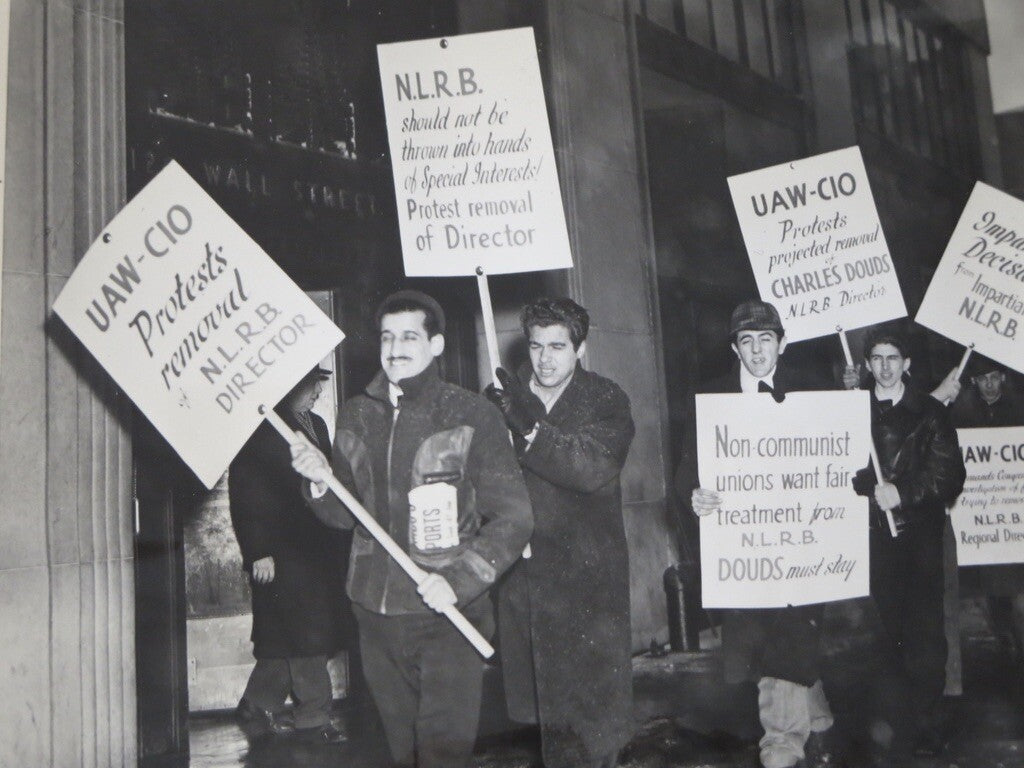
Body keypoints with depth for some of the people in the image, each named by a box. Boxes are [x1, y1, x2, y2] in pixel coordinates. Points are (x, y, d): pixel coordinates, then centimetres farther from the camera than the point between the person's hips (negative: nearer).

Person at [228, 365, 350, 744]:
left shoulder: (316, 425, 18)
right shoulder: (259, 428, -7)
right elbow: (245, 495, -10)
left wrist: (337, 544, 14)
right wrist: (258, 552, -15)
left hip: (317, 550, 8)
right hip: (281, 552, -8)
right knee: (303, 636, -5)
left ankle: (258, 707, 26)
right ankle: (313, 717, 5)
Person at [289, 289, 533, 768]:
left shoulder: (472, 416, -6)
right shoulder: (356, 417, 8)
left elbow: (513, 519, -7)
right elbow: (347, 516, 15)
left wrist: (459, 581, -19)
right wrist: (321, 482, -6)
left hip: (447, 618, -4)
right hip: (376, 615, 5)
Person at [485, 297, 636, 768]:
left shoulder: (606, 401, -3)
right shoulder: (501, 397, 7)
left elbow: (595, 468, -21)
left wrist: (531, 427, -29)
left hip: (585, 574, -3)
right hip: (519, 574, 3)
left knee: (589, 693, 3)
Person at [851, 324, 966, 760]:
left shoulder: (931, 412, 9)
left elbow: (949, 474, 1)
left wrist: (903, 492, -11)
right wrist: (873, 488, -13)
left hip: (919, 533, 0)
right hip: (872, 536, 0)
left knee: (925, 633, -4)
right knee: (885, 632, -2)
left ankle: (922, 721, 7)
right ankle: (897, 724, 9)